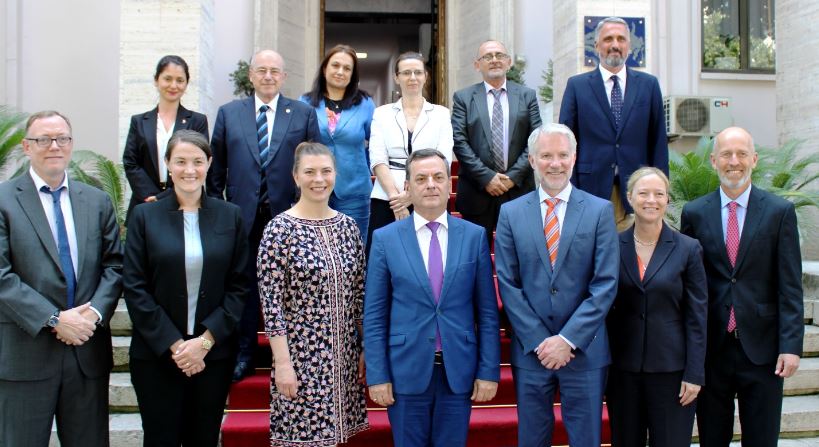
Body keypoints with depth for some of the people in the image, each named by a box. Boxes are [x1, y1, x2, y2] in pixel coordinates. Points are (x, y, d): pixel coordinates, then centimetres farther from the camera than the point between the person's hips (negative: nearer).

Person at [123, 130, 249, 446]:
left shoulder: (230, 216, 4)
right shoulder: (145, 216, 1)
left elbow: (239, 286, 1)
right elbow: (134, 288, -3)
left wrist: (205, 340, -9)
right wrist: (173, 344, -10)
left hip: (214, 353, 1)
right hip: (156, 354, -1)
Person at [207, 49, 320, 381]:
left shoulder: (304, 114, 5)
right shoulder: (228, 113, 9)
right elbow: (216, 168, 9)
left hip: (287, 215, -1)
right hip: (243, 215, 1)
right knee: (243, 285, 9)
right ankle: (243, 353, 22)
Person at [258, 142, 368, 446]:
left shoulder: (348, 226, 5)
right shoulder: (279, 229, -9)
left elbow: (360, 293, 9)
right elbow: (271, 303, -11)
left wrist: (368, 347, 7)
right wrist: (283, 363, -14)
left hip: (345, 357, 5)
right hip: (300, 355, -4)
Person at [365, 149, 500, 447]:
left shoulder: (474, 236, 1)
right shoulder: (385, 239, -1)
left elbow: (487, 311, 2)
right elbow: (374, 315, -1)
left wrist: (489, 371, -2)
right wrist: (377, 375, -5)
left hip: (459, 370, 1)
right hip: (407, 370, -1)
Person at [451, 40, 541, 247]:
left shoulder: (527, 96, 9)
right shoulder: (463, 97, 5)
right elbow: (459, 141, -3)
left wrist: (513, 176, -9)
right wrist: (486, 177, -11)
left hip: (518, 189, 1)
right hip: (476, 192, -1)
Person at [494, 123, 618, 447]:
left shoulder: (600, 211, 0)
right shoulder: (511, 213, 3)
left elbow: (606, 284, -5)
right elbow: (507, 284, -1)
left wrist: (569, 340, -12)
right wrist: (538, 341, -9)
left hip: (584, 350, -1)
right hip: (530, 350, 1)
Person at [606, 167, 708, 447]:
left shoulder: (688, 249, -2)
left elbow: (697, 317, -2)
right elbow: (603, 307, 6)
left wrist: (694, 374, -6)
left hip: (670, 368, -1)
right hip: (622, 368, 2)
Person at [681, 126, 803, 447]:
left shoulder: (780, 211, 0)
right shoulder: (694, 213, 3)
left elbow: (790, 285, -3)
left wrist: (791, 345, -10)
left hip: (762, 348, -1)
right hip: (711, 348, 1)